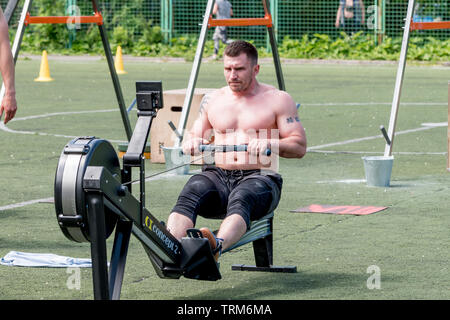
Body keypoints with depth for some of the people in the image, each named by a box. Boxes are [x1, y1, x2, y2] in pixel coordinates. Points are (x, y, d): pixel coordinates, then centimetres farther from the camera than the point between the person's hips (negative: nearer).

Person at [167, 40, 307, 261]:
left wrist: (270, 144, -18)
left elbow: (299, 146, 2)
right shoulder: (213, 100, 20)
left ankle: (216, 245, -70)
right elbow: (194, 134, 23)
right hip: (218, 174, 3)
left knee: (241, 199, -41)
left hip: (259, 177, -3)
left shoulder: (278, 100, 8)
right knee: (189, 195, -33)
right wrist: (190, 142, -2)